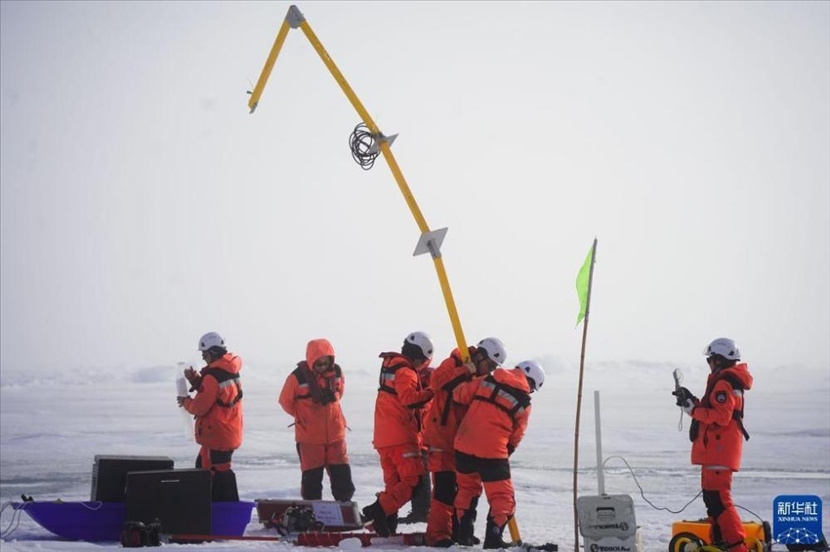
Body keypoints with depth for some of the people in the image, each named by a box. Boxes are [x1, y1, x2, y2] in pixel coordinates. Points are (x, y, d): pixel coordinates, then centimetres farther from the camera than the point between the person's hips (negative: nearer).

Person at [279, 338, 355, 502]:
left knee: (342, 474, 8)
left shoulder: (336, 372, -3)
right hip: (309, 436, -4)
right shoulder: (298, 377, -17)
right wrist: (302, 417, 5)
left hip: (335, 433, 4)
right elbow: (285, 401, -4)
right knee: (312, 477, 5)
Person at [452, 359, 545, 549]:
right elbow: (516, 436, 6)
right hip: (492, 451, -4)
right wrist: (506, 452, 21)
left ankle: (464, 533, 21)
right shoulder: (524, 402, 0)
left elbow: (460, 394, 7)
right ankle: (493, 538, -1)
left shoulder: (488, 380, 7)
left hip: (465, 444, 4)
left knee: (467, 489, 23)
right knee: (502, 497, 8)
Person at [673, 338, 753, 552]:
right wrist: (692, 401, 13)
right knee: (712, 495, 18)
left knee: (718, 498, -14)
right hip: (716, 449, 11)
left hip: (719, 449, -11)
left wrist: (693, 409, -18)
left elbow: (720, 416, -24)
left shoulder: (724, 383, -15)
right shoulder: (725, 381, 19)